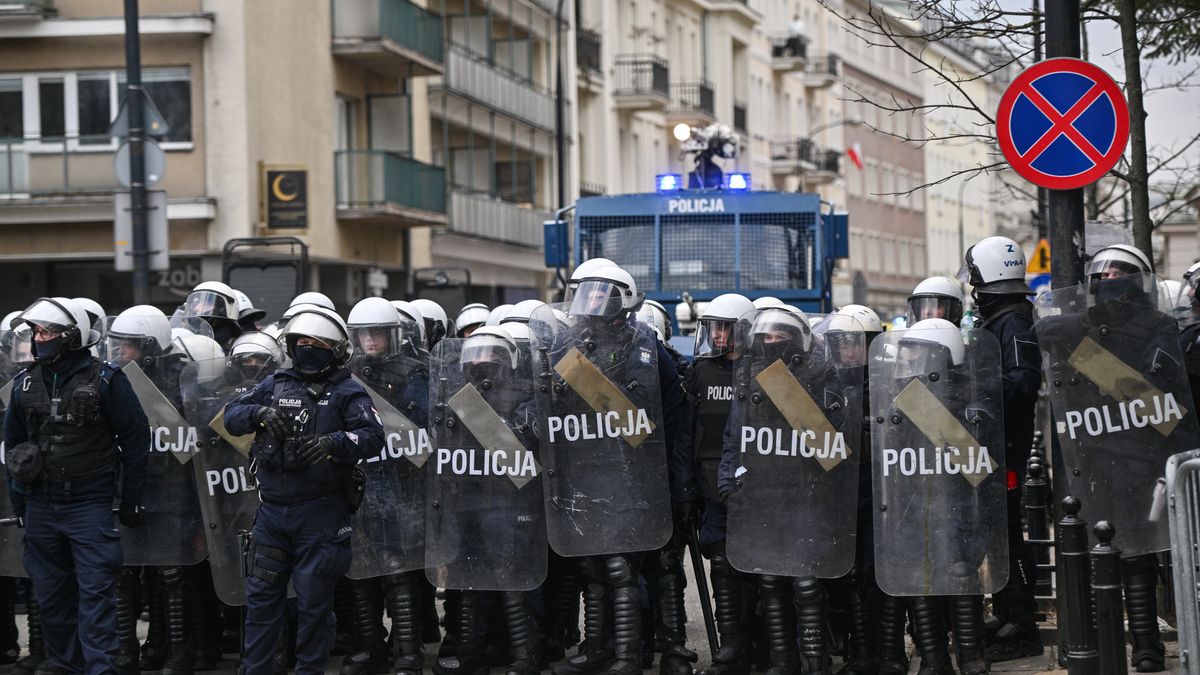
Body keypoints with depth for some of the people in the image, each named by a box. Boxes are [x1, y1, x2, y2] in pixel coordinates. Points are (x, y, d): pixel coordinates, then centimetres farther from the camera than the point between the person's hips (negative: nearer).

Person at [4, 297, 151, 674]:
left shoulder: (105, 381, -7)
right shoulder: (26, 383, 6)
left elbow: (135, 439, -3)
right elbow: (13, 442, 16)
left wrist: (131, 500, -2)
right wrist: (17, 498, 14)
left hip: (90, 505, -5)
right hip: (40, 507, 5)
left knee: (95, 593, -8)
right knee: (51, 595, 10)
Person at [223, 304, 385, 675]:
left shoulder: (346, 392, -3)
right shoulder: (276, 384, 10)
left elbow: (373, 436, -16)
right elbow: (231, 415, 6)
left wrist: (334, 443, -33)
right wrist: (261, 414, -14)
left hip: (320, 515, -4)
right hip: (273, 510, 4)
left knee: (313, 602, 4)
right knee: (261, 595, 9)